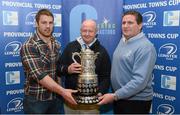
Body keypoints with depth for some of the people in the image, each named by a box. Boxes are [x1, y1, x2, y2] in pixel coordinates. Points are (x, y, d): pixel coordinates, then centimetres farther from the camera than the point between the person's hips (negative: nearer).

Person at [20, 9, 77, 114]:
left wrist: (60, 92, 6)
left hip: (56, 98, 6)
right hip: (36, 100, -5)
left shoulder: (57, 45, 5)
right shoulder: (29, 46, -15)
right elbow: (39, 75, -23)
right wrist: (62, 91, -25)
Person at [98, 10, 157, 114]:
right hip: (119, 97, 7)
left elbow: (140, 80, -26)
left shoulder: (145, 47, -20)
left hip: (136, 101, -7)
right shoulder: (122, 40, 6)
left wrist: (115, 95, -25)